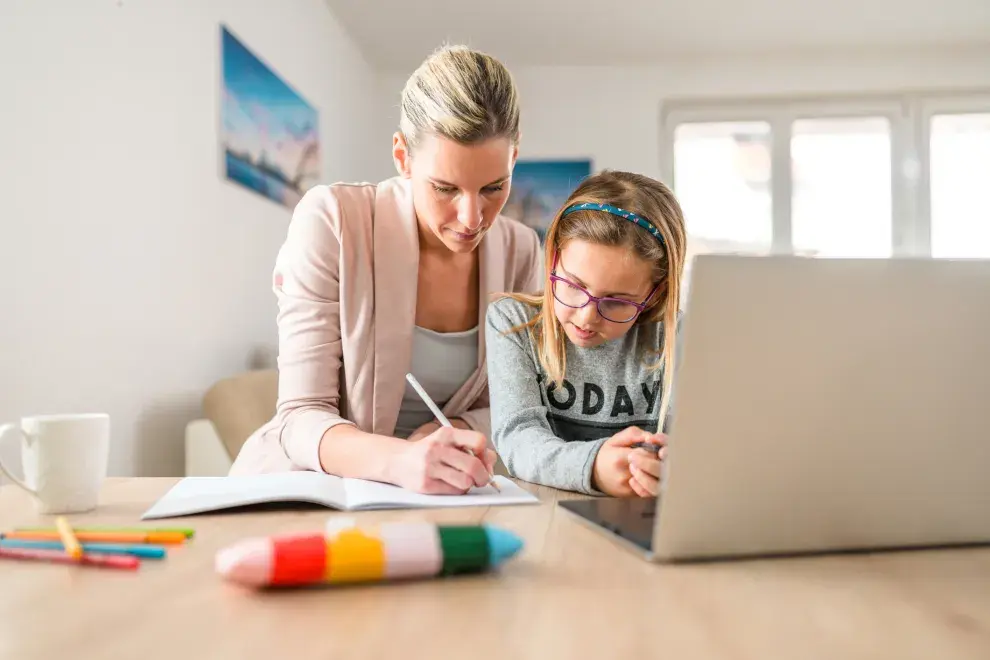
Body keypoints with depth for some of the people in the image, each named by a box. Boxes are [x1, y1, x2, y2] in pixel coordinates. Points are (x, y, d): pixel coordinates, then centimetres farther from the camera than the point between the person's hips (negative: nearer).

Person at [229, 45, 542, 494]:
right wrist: (399, 459, -37)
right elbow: (301, 416, -17)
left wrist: (452, 434, -17)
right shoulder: (330, 221, -15)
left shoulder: (521, 250, -3)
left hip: (424, 502, 3)